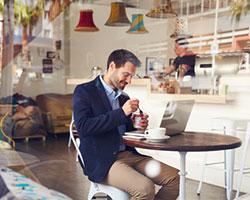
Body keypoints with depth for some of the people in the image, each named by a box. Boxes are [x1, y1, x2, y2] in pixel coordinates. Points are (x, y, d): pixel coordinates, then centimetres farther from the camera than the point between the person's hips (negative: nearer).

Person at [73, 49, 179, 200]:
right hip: (102, 161, -7)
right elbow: (83, 127, -17)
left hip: (129, 154, 7)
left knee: (175, 178, -9)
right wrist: (121, 113, -20)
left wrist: (138, 127, 0)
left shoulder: (124, 97, 18)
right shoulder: (84, 91, -3)